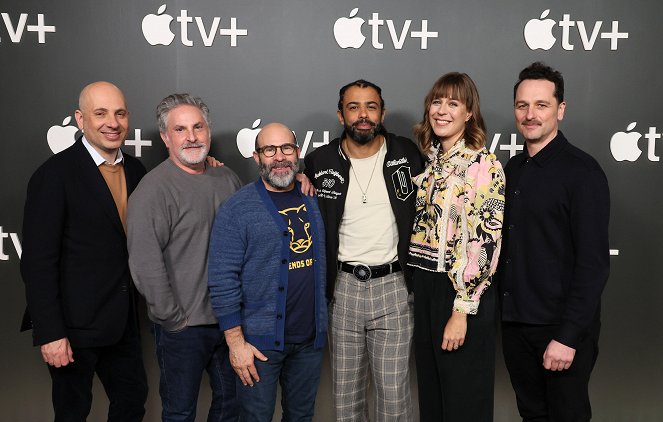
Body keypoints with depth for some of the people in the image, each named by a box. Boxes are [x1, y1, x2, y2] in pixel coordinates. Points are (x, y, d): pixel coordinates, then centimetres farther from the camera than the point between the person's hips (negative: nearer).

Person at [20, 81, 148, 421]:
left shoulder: (136, 170, 5)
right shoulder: (54, 175, -14)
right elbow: (37, 262, -16)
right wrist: (50, 333, -19)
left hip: (123, 320, 6)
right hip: (75, 324, -6)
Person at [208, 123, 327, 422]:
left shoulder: (313, 201, 5)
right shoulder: (237, 209, -10)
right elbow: (222, 281, -12)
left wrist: (323, 323, 10)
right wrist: (236, 341, -14)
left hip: (310, 337, 5)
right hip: (260, 340, -4)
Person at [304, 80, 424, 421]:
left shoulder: (408, 155, -2)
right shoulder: (320, 162, 0)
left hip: (393, 286, -1)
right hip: (343, 287, 1)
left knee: (394, 391, 4)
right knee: (346, 389, 14)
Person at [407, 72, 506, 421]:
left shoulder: (483, 165, -12)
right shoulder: (430, 161, 9)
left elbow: (484, 242, -17)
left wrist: (462, 310, -18)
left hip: (462, 293, -6)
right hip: (425, 288, 6)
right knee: (430, 390, 18)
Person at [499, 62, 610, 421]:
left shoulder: (581, 171, -12)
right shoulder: (513, 168, 8)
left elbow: (594, 262, -16)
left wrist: (569, 336, -19)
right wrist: (500, 308, 7)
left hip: (561, 327, -6)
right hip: (514, 322, 6)